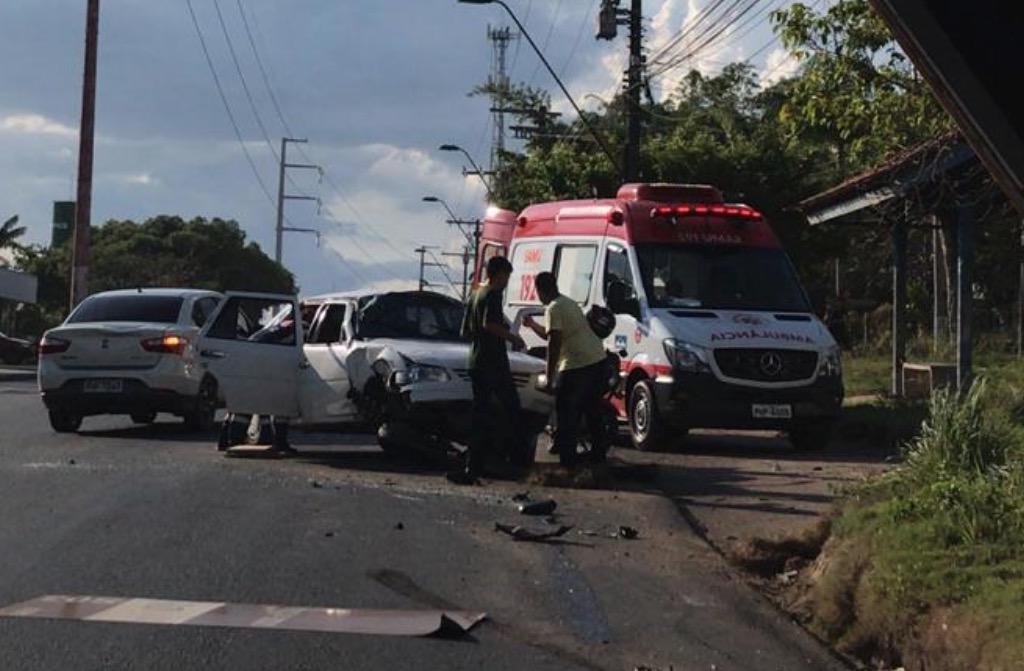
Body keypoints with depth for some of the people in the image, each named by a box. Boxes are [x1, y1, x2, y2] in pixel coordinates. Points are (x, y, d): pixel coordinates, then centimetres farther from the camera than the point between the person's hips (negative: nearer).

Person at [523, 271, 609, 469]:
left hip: (577, 364, -10)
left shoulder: (553, 309, -11)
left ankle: (567, 457, 0)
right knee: (592, 408, 19)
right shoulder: (568, 303, 20)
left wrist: (549, 377, -15)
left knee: (567, 411, -1)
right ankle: (599, 451, 26)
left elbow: (554, 343, -18)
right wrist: (533, 325, 32)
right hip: (597, 358, 10)